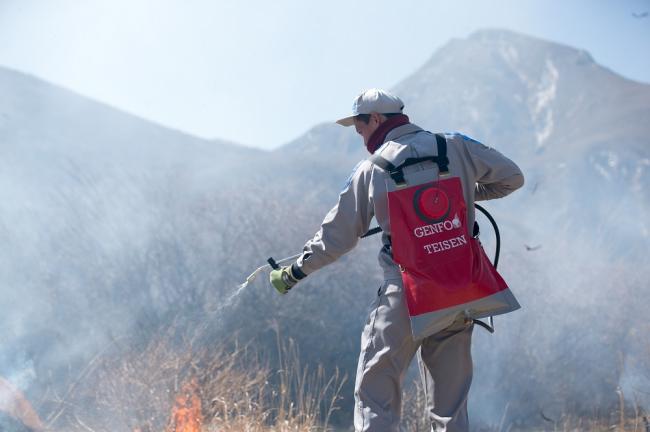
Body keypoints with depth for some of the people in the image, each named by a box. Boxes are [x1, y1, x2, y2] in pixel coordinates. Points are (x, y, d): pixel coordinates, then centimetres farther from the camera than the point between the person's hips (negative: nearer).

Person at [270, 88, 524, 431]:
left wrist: (294, 272, 18)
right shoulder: (456, 147, 3)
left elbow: (337, 235, 5)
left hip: (405, 299, -3)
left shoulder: (371, 170, 0)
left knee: (375, 394, 4)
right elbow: (511, 177, 10)